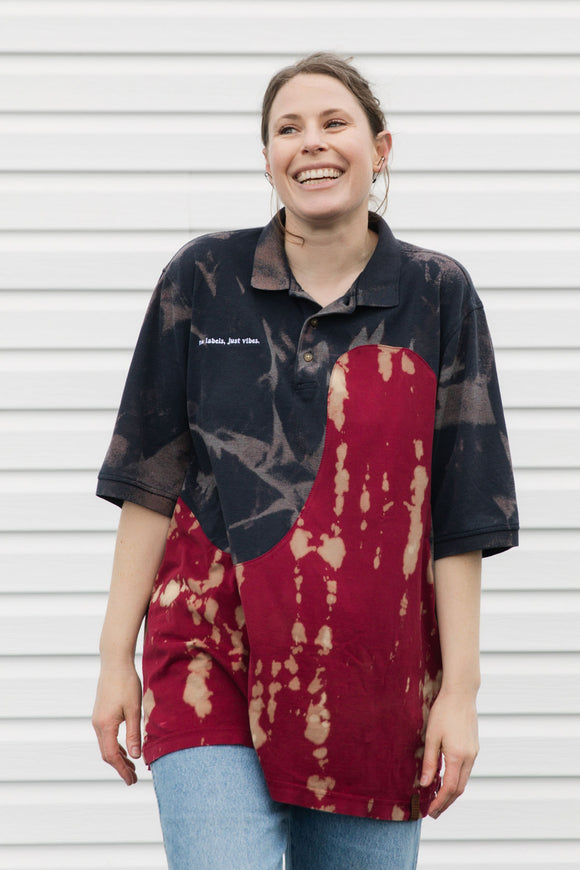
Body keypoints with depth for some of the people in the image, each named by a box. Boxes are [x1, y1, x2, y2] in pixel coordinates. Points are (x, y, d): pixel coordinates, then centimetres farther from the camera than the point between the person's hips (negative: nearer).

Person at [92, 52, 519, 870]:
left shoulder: (438, 296, 3)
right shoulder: (202, 280, 3)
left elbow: (460, 515, 2)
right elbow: (151, 481, 5)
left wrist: (460, 687, -3)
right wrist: (117, 657, 1)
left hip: (376, 683, 1)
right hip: (212, 670, -1)